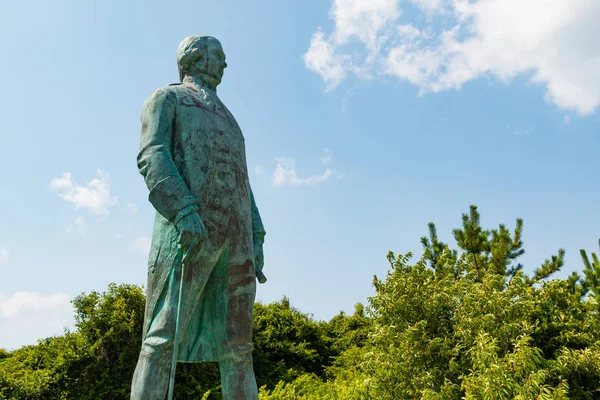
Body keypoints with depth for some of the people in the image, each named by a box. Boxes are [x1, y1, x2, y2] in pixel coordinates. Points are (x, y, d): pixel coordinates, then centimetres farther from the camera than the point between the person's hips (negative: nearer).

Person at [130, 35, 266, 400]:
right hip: (188, 227, -6)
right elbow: (152, 156, -4)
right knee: (165, 337, -13)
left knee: (237, 343, 0)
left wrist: (256, 241, 13)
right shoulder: (166, 98, 15)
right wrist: (185, 212, -22)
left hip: (234, 234, 7)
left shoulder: (226, 121, 35)